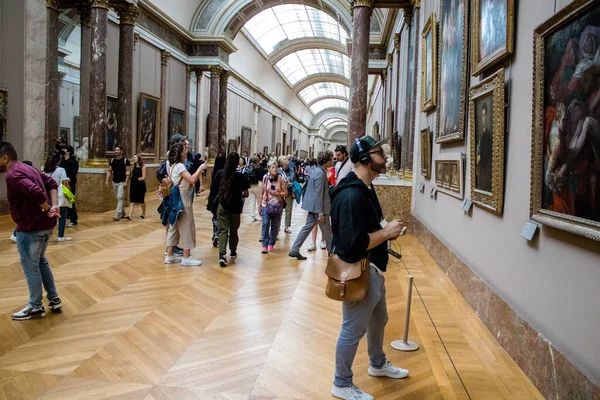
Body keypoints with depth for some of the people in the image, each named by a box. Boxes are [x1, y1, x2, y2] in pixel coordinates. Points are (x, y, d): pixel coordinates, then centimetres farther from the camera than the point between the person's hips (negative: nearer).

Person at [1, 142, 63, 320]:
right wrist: (55, 206, -2)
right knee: (41, 261, 23)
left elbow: (37, 193, -32)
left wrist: (47, 210, -15)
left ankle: (35, 307, 18)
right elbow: (52, 184, 11)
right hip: (45, 225, 10)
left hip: (30, 227, -10)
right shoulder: (27, 168, 12)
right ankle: (54, 299, 30)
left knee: (30, 267, 5)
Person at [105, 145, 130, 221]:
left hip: (122, 182, -6)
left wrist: (126, 182, -18)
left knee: (120, 198, -11)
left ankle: (117, 215, -13)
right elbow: (109, 171, 8)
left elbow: (128, 172, -11)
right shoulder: (112, 161, 6)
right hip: (114, 182, 6)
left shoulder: (125, 160, -9)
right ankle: (122, 213, 27)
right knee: (119, 198, 14)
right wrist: (107, 180, -3)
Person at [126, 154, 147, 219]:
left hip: (141, 186, -4)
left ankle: (143, 214, 28)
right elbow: (132, 176, 14)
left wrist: (137, 179, -11)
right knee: (132, 201, -5)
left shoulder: (143, 167, -5)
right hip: (133, 186, 4)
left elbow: (143, 178, -10)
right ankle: (130, 215, -12)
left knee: (142, 201, 10)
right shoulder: (133, 167, 10)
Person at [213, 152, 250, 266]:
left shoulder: (220, 173, -6)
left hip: (222, 206, 1)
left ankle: (222, 254, -18)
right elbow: (246, 194, -10)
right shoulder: (240, 176, -11)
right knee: (233, 230, 17)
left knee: (223, 230, 0)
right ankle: (233, 252, 33)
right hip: (236, 207, -1)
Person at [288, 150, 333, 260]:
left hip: (313, 206, 10)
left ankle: (294, 250, 11)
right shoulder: (320, 173, -19)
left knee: (308, 227, 10)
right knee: (327, 230, 4)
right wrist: (320, 212, -22)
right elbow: (318, 194, -22)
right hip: (318, 207, -9)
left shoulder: (318, 171, 12)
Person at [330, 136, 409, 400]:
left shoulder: (366, 188, 7)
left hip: (373, 269, 11)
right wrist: (386, 232, -21)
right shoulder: (351, 195, -26)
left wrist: (385, 231, 2)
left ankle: (378, 365, 50)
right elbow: (353, 243, -31)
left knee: (378, 319, 27)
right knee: (353, 330, 5)